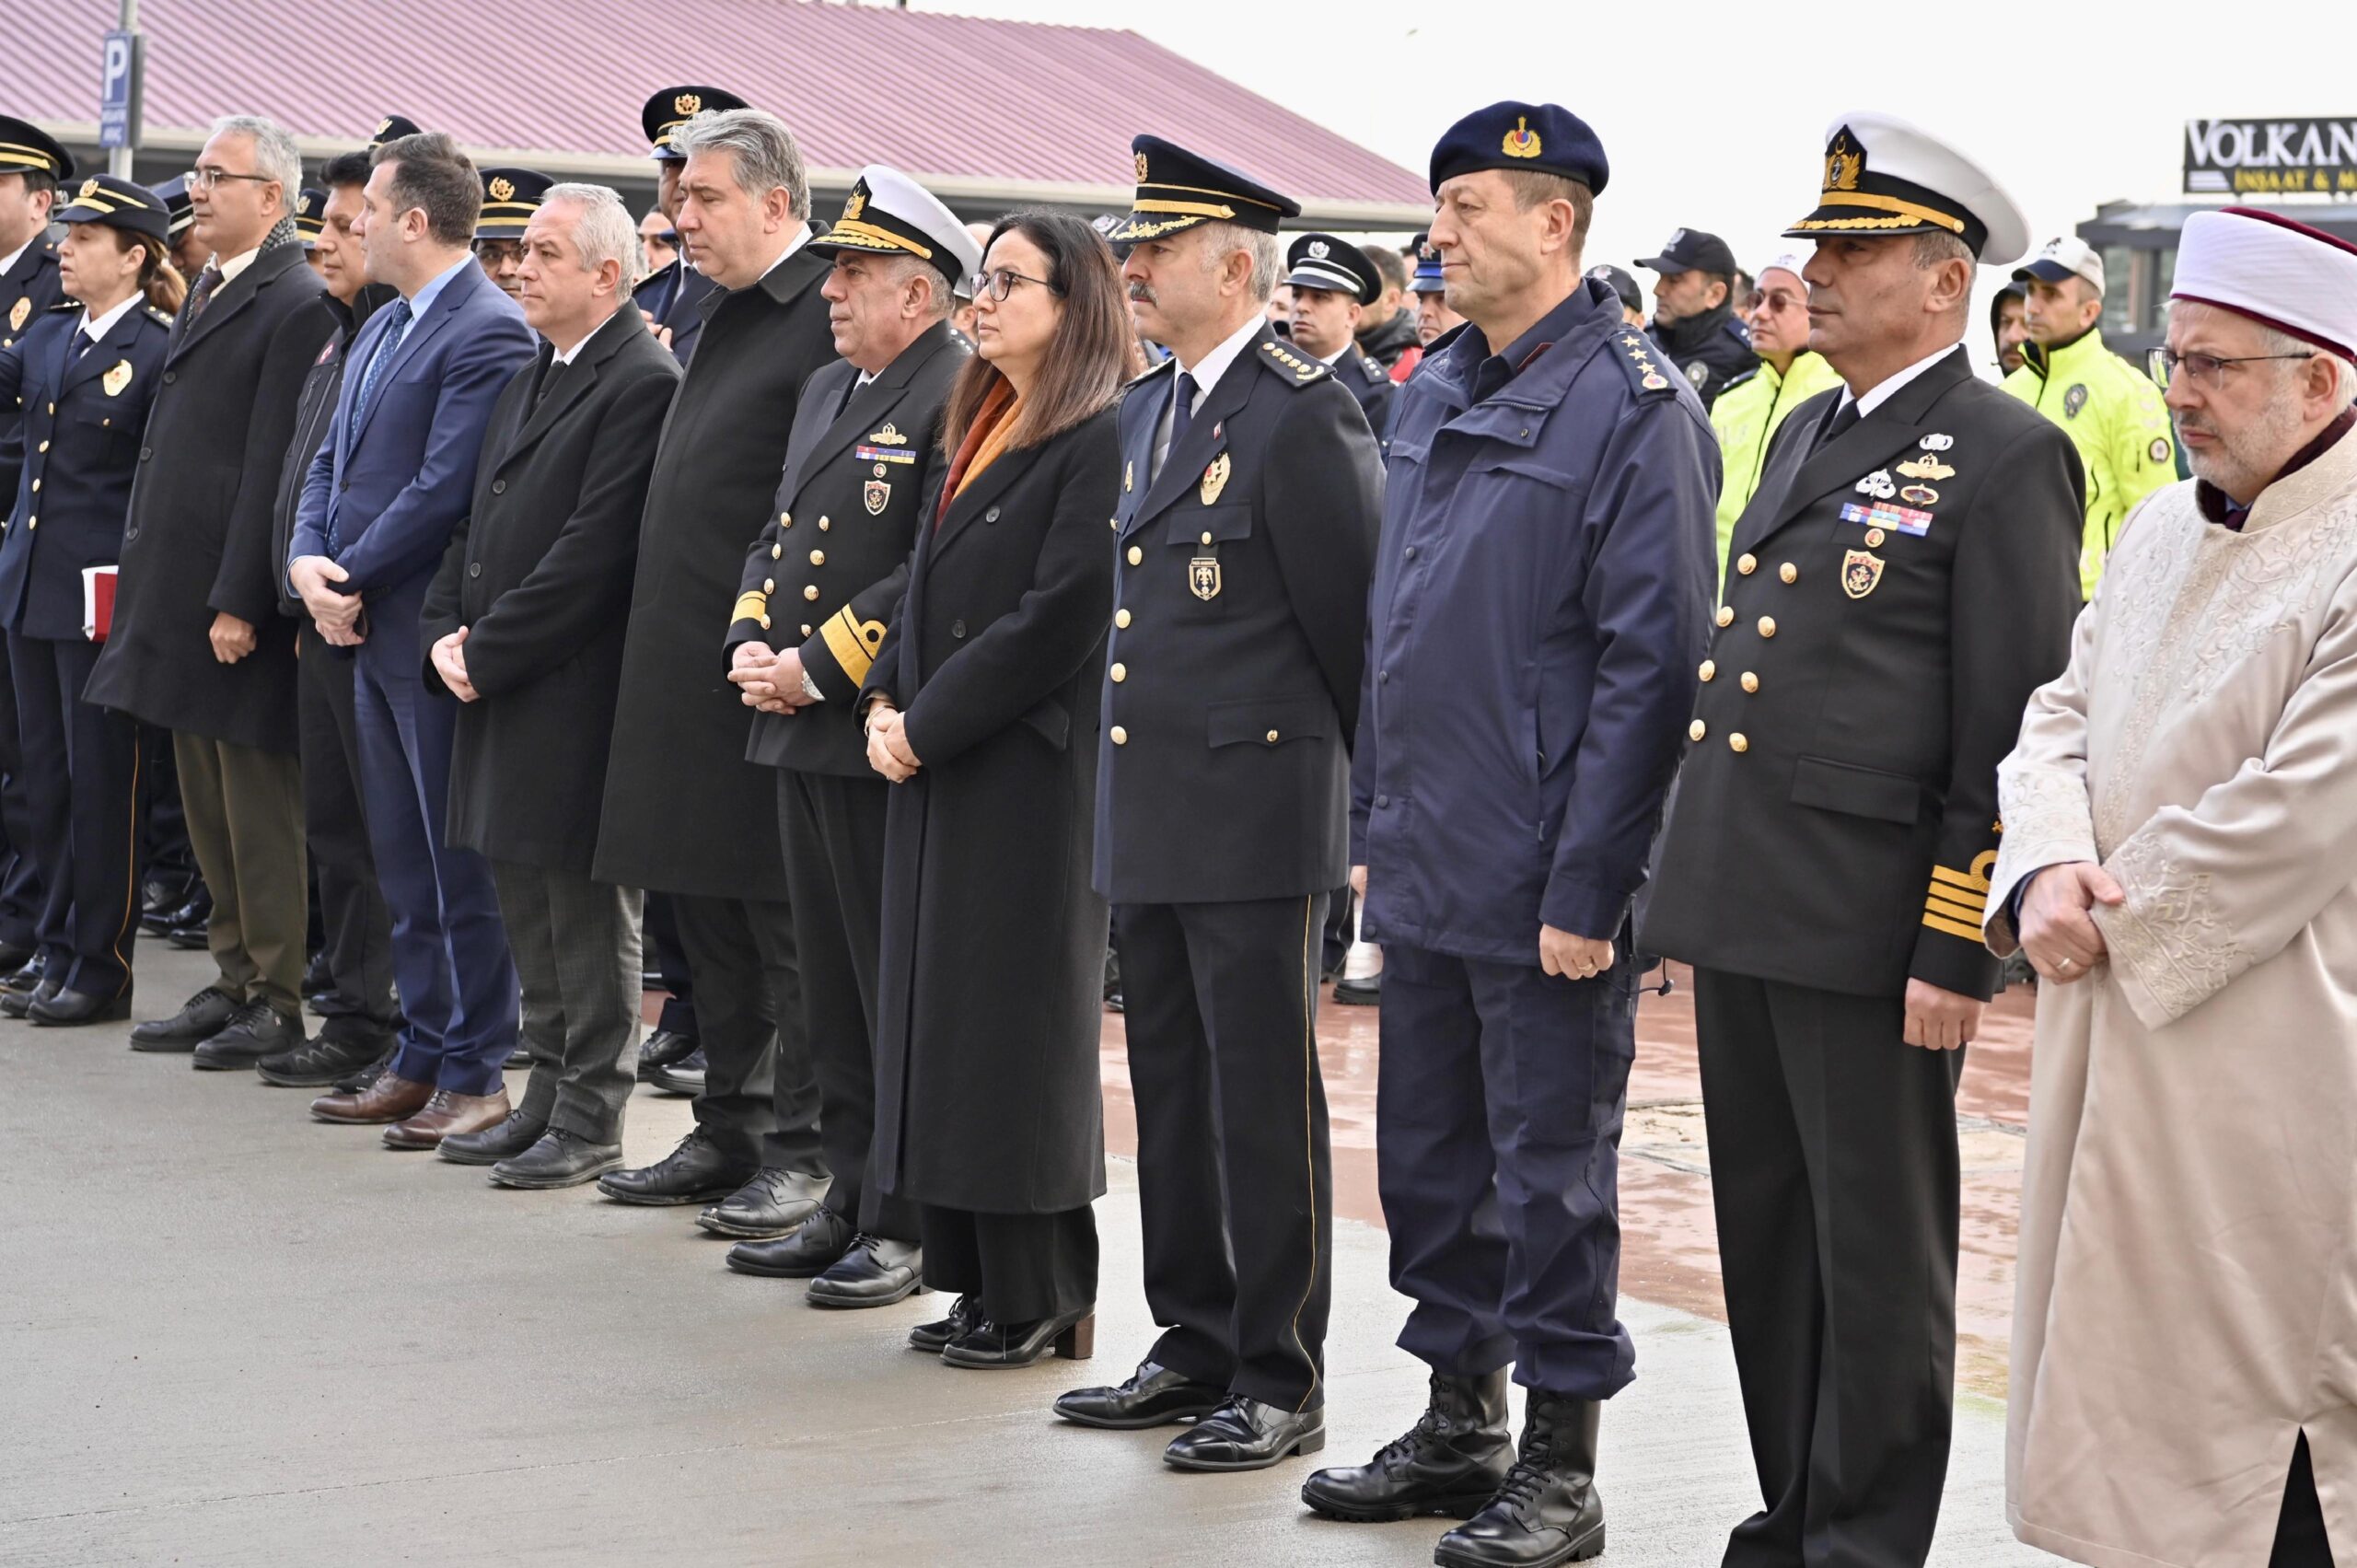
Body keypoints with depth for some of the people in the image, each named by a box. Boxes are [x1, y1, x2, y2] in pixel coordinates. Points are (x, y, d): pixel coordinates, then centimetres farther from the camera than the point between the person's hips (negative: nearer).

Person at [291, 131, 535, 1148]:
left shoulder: (488, 333, -14)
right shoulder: (381, 329, 17)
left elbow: (445, 489, -20)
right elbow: (332, 461, 17)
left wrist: (353, 582, -14)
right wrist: (309, 560, -1)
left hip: (436, 635, -9)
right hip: (371, 634, 9)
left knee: (459, 863, -2)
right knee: (405, 863, 14)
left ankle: (477, 1075, 5)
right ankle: (423, 1057, 22)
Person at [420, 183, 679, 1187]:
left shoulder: (642, 384, -14)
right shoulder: (529, 379, 17)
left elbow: (594, 549, -20)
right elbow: (480, 520, 19)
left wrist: (487, 650, -17)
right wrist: (445, 632, 4)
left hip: (576, 690, -9)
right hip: (500, 687, 9)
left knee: (588, 907, -2)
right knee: (526, 902, 15)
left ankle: (590, 1122, 5)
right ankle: (549, 1095, 25)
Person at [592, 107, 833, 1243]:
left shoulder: (829, 318, -13)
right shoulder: (724, 321, 17)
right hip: (687, 673, 10)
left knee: (786, 922, -2)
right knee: (707, 916, 15)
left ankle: (804, 1153, 6)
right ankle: (729, 1134, 25)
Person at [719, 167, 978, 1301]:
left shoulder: (962, 400, -13)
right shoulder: (827, 391, 17)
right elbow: (773, 537, 21)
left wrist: (818, 668, -18)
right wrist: (751, 647, 3)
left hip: (885, 739, -9)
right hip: (802, 736, 9)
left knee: (899, 990, -2)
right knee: (832, 985, 14)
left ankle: (908, 1228, 6)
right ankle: (851, 1202, 23)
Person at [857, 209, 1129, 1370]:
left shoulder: (1102, 443, -13)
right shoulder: (980, 428, 16)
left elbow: (1057, 619, -18)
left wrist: (926, 725, -14)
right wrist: (886, 701, 3)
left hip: (1034, 773, -9)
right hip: (940, 766, 9)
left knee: (1014, 1024, -4)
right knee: (942, 1011, 10)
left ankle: (1042, 1301, 6)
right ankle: (980, 1283, 18)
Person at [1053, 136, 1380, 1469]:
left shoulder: (1304, 412, -13)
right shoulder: (1146, 408, 14)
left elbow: (1357, 616, -10)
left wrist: (1369, 789, -3)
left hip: (1255, 814, -9)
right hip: (1147, 819, 9)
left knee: (1265, 1100, -1)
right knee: (1173, 1092, 14)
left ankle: (1281, 1383, 7)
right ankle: (1197, 1347, 25)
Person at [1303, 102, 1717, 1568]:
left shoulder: (1636, 408, -13)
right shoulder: (1436, 392, 11)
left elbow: (1650, 665, -16)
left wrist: (1587, 890, -18)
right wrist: (1375, 823, 15)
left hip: (1543, 891, -8)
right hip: (1425, 871, 8)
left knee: (1550, 1173, 2)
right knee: (1431, 1159, 16)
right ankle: (1462, 1421, 30)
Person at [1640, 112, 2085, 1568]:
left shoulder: (2006, 457, -9)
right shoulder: (1804, 433, 16)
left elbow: (2012, 734, -13)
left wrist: (1957, 954, -16)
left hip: (1872, 938, -8)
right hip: (1745, 916, 8)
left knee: (1879, 1261, 2)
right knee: (1767, 1242, 15)